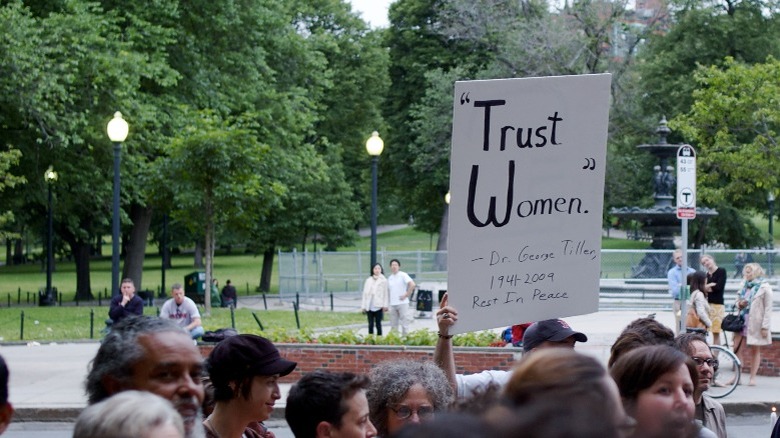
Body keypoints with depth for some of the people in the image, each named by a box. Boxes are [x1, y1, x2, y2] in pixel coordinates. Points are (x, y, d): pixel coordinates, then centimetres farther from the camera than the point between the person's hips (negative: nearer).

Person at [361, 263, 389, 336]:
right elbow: (365, 293, 10)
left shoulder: (383, 280, 3)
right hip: (369, 306, 2)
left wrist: (385, 305, -6)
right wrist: (363, 306, 6)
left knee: (378, 324, 1)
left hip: (378, 306, -2)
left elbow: (385, 294, 1)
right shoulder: (368, 280, 10)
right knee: (370, 324, 3)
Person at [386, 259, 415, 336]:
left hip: (402, 303, -6)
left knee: (404, 323, -5)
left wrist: (406, 295, -14)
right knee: (393, 325, 8)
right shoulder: (389, 278, 14)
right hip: (392, 304, 6)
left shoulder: (403, 275, -5)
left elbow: (412, 285, -16)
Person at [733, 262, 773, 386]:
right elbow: (738, 301, 23)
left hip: (756, 322, -5)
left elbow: (768, 308, -8)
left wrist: (765, 326, -13)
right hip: (742, 320, 5)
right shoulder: (745, 286, 12)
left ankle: (752, 378, 9)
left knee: (755, 350, 4)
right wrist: (739, 304, -3)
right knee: (737, 348, -2)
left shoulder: (764, 287, -5)